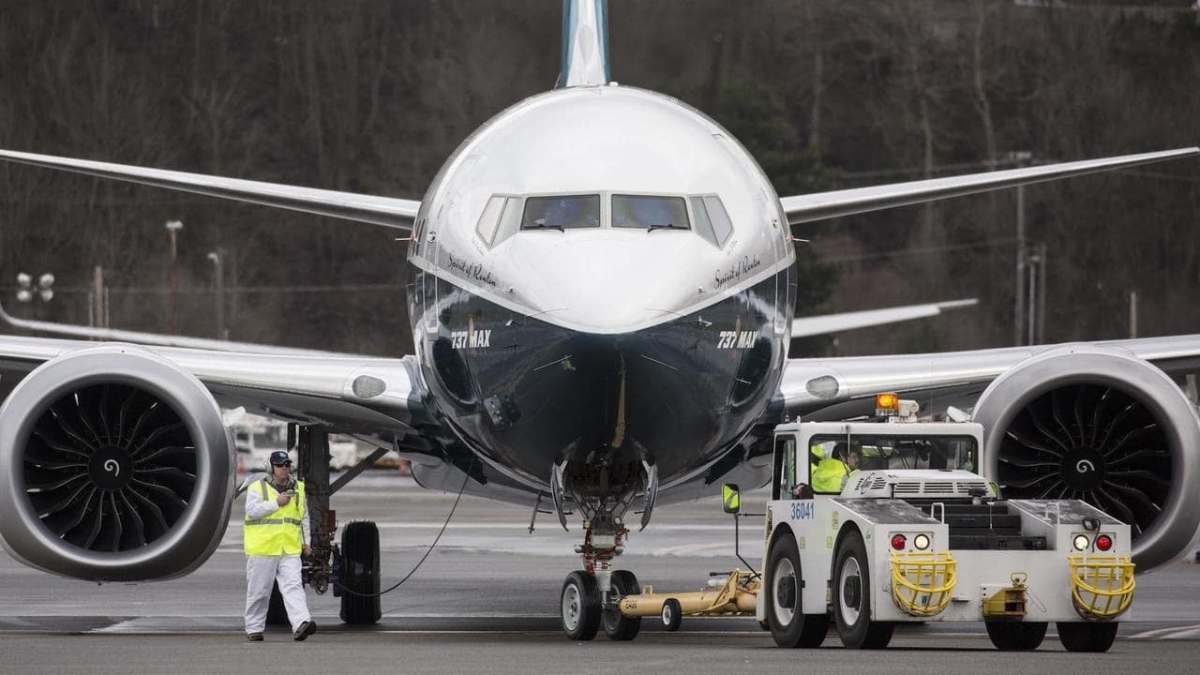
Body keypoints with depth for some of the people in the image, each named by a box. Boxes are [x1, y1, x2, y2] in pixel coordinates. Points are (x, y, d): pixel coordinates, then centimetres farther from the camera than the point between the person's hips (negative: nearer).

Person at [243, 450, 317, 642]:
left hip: (290, 550, 2)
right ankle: (254, 629, 17)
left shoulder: (298, 489, 15)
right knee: (259, 591, 5)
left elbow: (304, 517, 23)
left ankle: (300, 624, -28)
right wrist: (276, 503, -13)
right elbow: (252, 510, -13)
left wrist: (306, 542, 19)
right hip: (263, 548, -2)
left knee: (293, 586, -14)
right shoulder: (257, 488, 1)